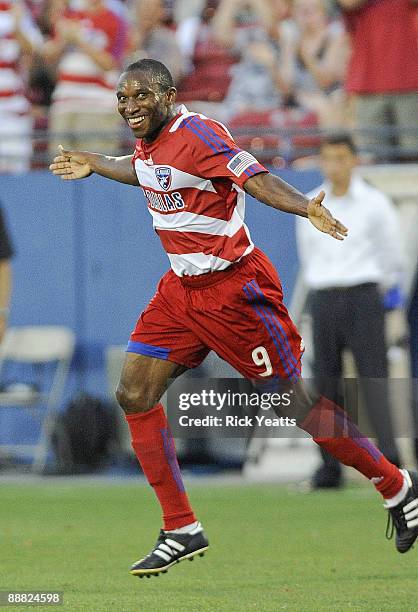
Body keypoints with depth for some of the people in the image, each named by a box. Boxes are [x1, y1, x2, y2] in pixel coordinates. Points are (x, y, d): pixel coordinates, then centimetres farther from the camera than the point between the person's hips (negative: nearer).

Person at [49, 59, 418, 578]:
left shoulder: (196, 134, -19)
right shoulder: (149, 141, 6)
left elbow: (255, 178, -32)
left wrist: (305, 207, -49)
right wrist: (94, 164, 37)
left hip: (232, 290, -9)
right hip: (182, 287, 9)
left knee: (296, 403, -4)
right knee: (134, 395, 1)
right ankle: (181, 531, 9)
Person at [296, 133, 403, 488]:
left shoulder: (374, 203, 1)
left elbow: (393, 255, 10)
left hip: (363, 295, -3)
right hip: (322, 299, 3)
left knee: (372, 374, -12)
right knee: (325, 379, 1)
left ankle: (389, 457, -18)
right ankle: (330, 465, 3)